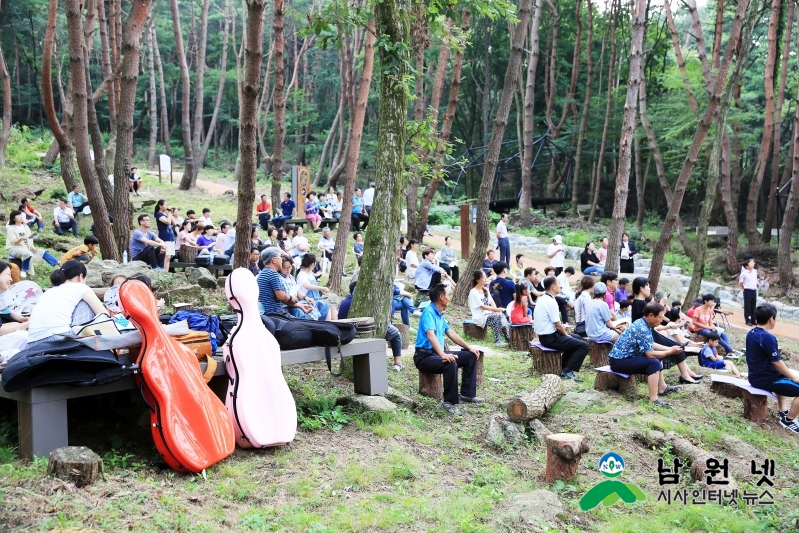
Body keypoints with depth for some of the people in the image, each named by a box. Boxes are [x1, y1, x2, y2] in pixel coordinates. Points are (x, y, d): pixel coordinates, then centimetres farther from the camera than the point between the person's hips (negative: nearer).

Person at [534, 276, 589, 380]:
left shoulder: (542, 299, 10)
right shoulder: (551, 302, -20)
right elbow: (558, 325, -20)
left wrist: (565, 334, 11)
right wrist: (566, 335, -2)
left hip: (544, 335, 10)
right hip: (551, 338, -10)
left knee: (576, 338, 27)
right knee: (584, 346, -9)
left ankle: (564, 366, 28)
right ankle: (567, 371, -4)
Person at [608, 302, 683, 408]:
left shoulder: (642, 323, 6)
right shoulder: (642, 329, -23)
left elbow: (652, 345, 19)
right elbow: (650, 354, -24)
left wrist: (670, 348, 8)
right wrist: (670, 352, -12)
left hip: (624, 357, 11)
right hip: (619, 361, -11)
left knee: (657, 357, 21)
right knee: (654, 363, -25)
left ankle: (661, 387, 25)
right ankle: (654, 399, -27)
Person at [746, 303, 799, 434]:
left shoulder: (751, 333, 5)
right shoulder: (767, 337, -24)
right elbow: (777, 363, -20)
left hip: (755, 376, 10)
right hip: (765, 380, -10)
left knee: (784, 376, 36)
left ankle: (783, 410, 35)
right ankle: (788, 420, 6)